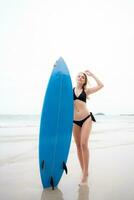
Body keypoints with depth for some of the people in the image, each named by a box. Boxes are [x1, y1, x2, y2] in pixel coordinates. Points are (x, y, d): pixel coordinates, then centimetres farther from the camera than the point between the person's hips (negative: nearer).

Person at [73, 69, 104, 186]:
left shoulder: (86, 91, 5)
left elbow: (101, 85, -1)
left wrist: (92, 74, 6)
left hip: (86, 118, -2)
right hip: (75, 121, 2)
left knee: (84, 144, -11)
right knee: (78, 146, 7)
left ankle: (86, 173, 1)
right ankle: (83, 171, 20)